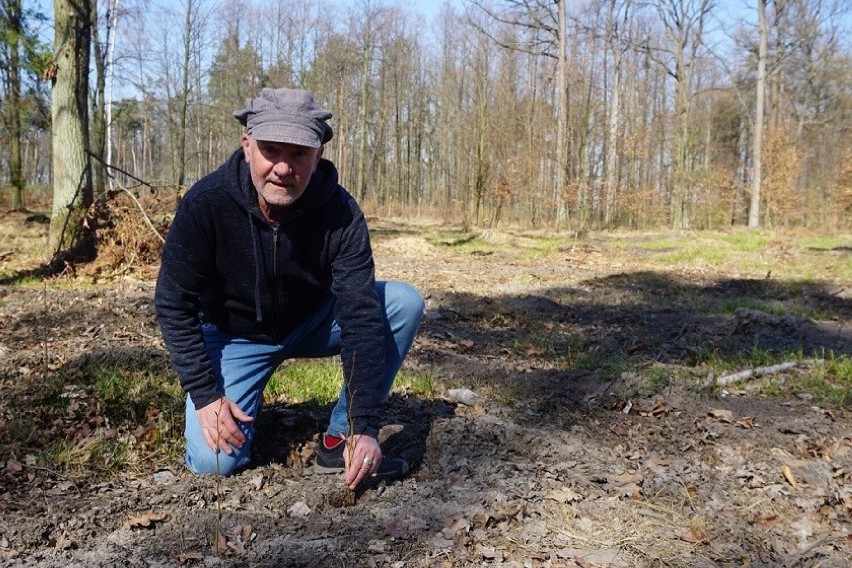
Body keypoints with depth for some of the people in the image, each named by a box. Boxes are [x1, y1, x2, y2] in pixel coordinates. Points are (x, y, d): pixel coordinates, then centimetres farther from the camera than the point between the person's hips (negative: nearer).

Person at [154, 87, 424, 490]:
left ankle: (341, 439, -11)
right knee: (213, 461, -20)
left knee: (404, 303, -21)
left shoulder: (340, 213, -24)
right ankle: (242, 402, 16)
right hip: (234, 335, -2)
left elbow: (361, 315, -27)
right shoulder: (205, 203, -25)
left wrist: (366, 426, -32)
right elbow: (173, 305, -16)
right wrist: (204, 395, -22)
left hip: (312, 322, 2)